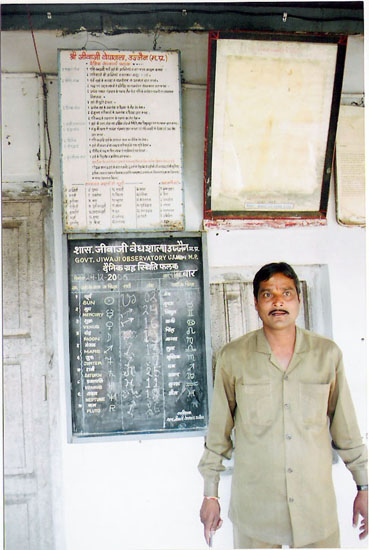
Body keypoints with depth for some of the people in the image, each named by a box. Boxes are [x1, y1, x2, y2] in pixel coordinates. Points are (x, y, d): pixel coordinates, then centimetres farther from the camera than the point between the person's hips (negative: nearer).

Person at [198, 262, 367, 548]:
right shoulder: (233, 357, -4)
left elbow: (345, 426, 7)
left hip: (317, 507, 1)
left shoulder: (327, 353, -1)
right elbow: (218, 430, 3)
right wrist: (210, 494, 6)